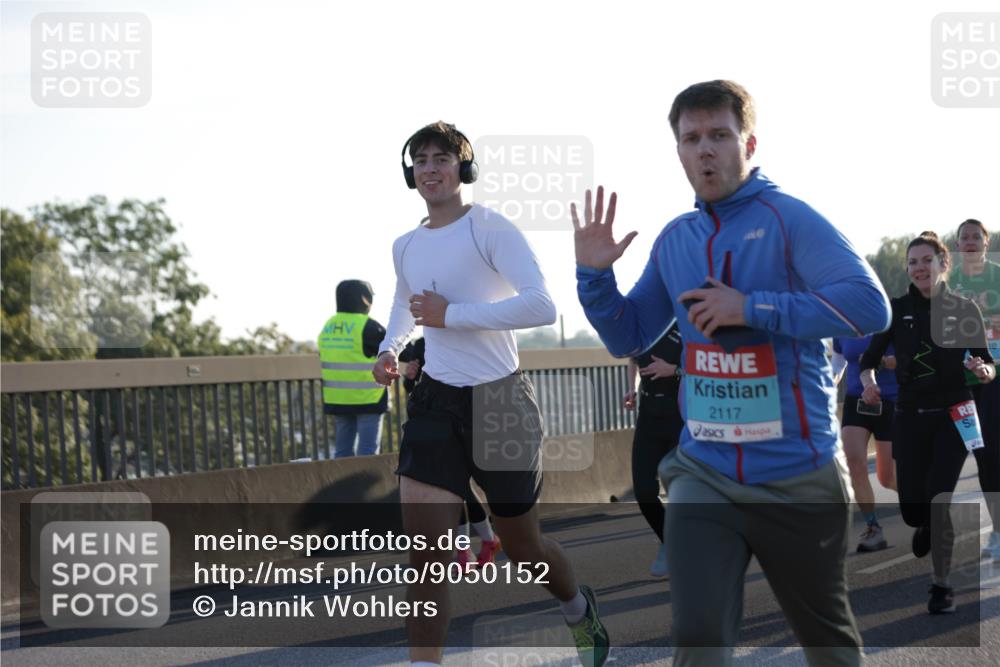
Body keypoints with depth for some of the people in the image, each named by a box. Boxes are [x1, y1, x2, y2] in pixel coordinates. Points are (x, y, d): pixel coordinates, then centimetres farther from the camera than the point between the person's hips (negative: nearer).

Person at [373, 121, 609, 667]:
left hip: (499, 399, -4)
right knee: (424, 550, -13)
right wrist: (389, 349, 11)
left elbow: (541, 306, -25)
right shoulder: (405, 248, 9)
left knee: (523, 549, 12)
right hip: (436, 402, 4)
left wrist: (450, 315, -22)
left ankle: (580, 609, 44)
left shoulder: (489, 229, -12)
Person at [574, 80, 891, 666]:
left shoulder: (788, 220, -10)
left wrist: (753, 309, -23)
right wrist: (594, 274, 0)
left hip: (798, 478, -3)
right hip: (705, 474, 4)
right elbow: (627, 338, 17)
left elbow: (870, 306, -21)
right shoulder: (674, 240, 7)